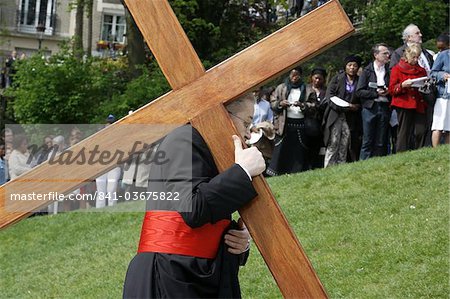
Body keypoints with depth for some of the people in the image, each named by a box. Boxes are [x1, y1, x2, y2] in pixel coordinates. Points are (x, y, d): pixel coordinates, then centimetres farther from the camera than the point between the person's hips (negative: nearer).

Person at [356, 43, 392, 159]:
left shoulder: (389, 71, 10)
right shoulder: (367, 71, 4)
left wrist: (388, 92, -7)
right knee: (368, 141, -4)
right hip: (370, 108, -2)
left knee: (381, 143, 2)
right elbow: (359, 92, -2)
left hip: (384, 107, 2)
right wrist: (376, 93, -11)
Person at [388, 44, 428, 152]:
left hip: (419, 105, 4)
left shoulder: (421, 70, 20)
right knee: (404, 133, -6)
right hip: (404, 105, -4)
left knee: (421, 131, -7)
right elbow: (391, 89, 0)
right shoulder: (397, 69, 6)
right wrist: (403, 85, -18)